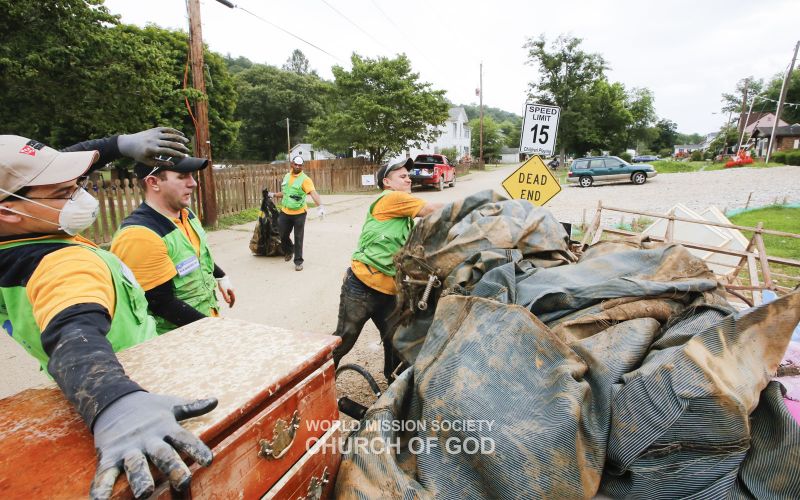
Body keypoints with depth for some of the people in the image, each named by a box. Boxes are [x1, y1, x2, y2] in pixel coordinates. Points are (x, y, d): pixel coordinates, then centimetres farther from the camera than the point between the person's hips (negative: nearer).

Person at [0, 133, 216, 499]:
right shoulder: (64, 265, -39)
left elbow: (53, 166, 1)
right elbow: (76, 334, -60)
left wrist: (119, 144, -4)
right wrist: (117, 403, -77)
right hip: (135, 381, -8)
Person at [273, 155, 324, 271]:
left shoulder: (305, 179, -14)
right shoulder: (287, 176, 7)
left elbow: (313, 193, -30)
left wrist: (320, 206, -44)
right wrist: (277, 195, 20)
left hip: (299, 213, -5)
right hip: (285, 212, 5)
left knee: (298, 238, 3)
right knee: (283, 235, 15)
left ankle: (298, 261, 16)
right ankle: (289, 251, 44)